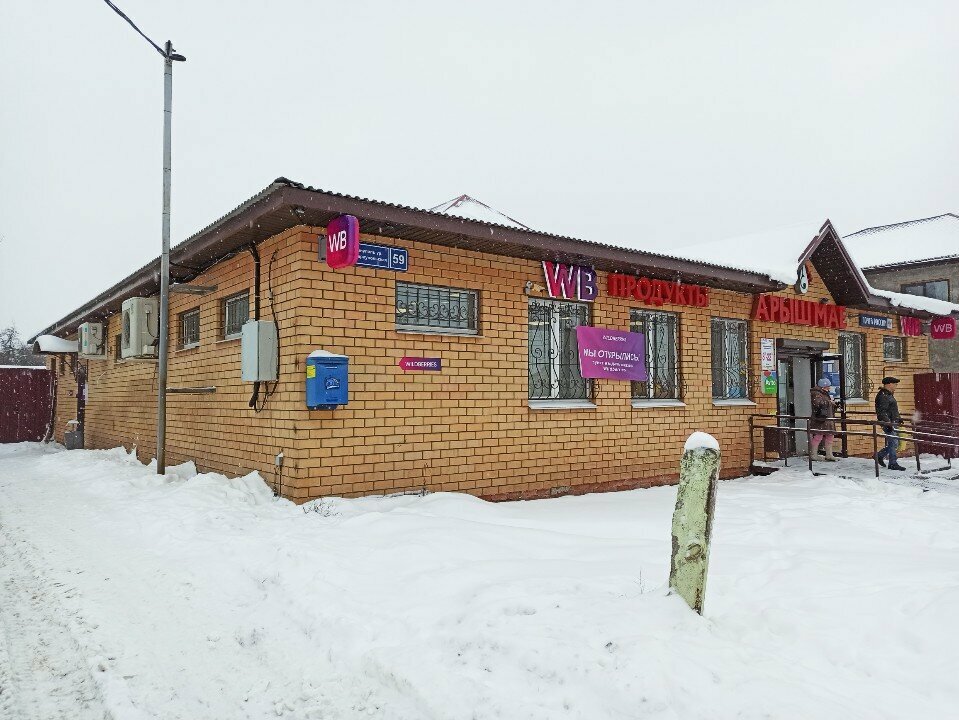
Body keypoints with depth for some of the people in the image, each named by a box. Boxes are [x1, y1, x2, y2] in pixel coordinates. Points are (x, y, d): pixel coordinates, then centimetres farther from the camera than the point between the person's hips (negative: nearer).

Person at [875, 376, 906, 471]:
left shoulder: (889, 395, 18)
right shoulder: (883, 396, -16)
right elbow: (882, 412, -22)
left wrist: (898, 418, 31)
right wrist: (888, 423, -27)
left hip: (893, 422, 11)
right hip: (888, 423, -11)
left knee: (894, 443, 13)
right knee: (893, 443, -8)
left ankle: (880, 455, 24)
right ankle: (893, 464, -1)